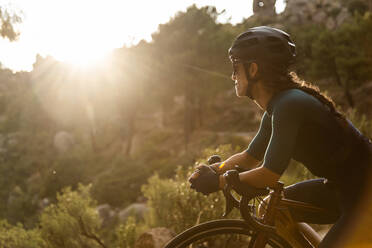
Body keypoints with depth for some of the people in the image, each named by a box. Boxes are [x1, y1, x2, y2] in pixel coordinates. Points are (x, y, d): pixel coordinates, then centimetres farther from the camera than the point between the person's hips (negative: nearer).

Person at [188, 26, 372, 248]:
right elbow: (250, 157, 17)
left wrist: (217, 182, -12)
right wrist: (213, 169, 2)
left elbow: (269, 175, -22)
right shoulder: (275, 108, 6)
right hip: (341, 188, 9)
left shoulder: (290, 105, -23)